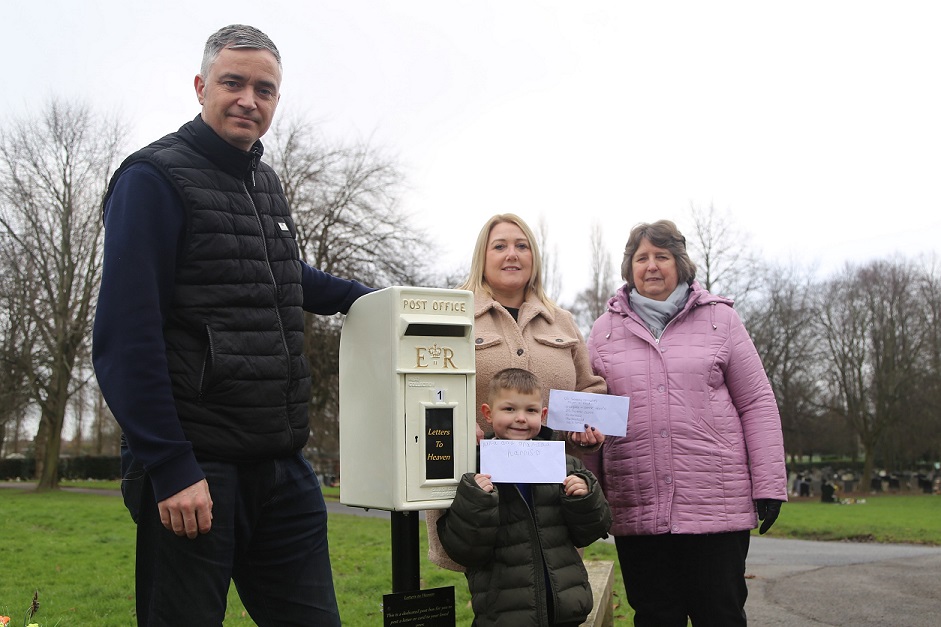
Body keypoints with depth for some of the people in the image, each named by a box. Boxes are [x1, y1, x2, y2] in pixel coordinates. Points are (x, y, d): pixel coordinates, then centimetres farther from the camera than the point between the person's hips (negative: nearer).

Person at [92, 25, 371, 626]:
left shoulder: (266, 183, 15)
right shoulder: (155, 178, -7)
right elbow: (126, 338, -15)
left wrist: (367, 296, 22)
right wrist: (170, 468, -19)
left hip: (284, 469, 7)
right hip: (191, 471, -7)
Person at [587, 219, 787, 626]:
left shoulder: (719, 318, 6)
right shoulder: (606, 328, 10)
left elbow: (757, 403, 4)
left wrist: (769, 483, -2)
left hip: (716, 502, -1)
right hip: (636, 508, 2)